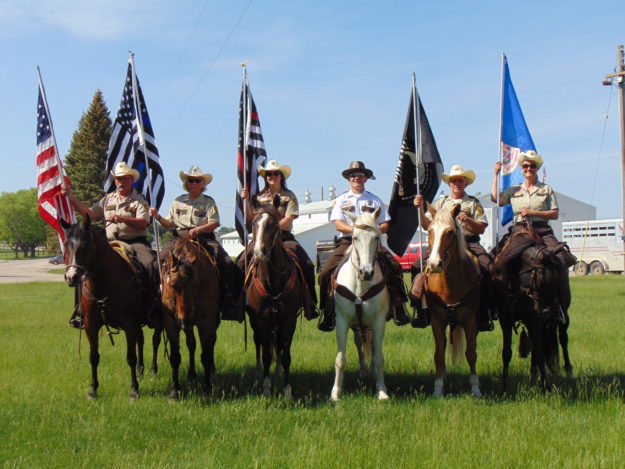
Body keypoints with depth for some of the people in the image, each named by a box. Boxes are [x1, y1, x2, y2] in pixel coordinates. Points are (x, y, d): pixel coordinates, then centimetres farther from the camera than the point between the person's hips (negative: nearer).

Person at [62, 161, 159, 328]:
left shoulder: (139, 200, 4)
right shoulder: (108, 199, 19)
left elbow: (142, 223, -10)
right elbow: (90, 213, 17)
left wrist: (122, 218, -24)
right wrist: (71, 197, 13)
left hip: (135, 243, -4)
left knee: (151, 266, -32)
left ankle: (153, 311, -27)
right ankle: (81, 310, -7)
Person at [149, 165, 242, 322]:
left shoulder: (208, 201, 7)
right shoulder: (178, 201, 16)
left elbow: (214, 223, -5)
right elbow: (169, 223, 19)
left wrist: (198, 230, -22)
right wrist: (158, 217, -1)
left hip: (204, 238, -2)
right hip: (179, 237, 2)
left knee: (227, 265, -22)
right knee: (160, 261, -24)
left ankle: (229, 304, -19)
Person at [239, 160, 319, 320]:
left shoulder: (289, 196, 6)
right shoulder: (260, 197, 14)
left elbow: (288, 220, -6)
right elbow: (251, 218, 8)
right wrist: (246, 200, -5)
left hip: (284, 236, -2)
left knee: (306, 265, -20)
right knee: (242, 261, -19)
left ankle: (310, 304, -12)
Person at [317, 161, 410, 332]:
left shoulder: (374, 200, 16)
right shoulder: (341, 200, 15)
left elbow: (385, 225, 10)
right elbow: (338, 224, 1)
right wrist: (355, 229, -17)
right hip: (346, 241, 0)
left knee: (394, 266, -24)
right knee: (326, 272, -21)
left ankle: (398, 310, -20)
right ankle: (328, 313, -9)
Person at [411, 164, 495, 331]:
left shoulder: (473, 203, 11)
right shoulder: (440, 202, 18)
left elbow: (481, 229, 3)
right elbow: (427, 225, 11)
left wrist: (468, 220, -15)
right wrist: (420, 209, -3)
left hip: (469, 244, -2)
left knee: (487, 268, -28)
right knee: (419, 266, -19)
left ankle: (485, 314, -20)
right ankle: (422, 312, -12)